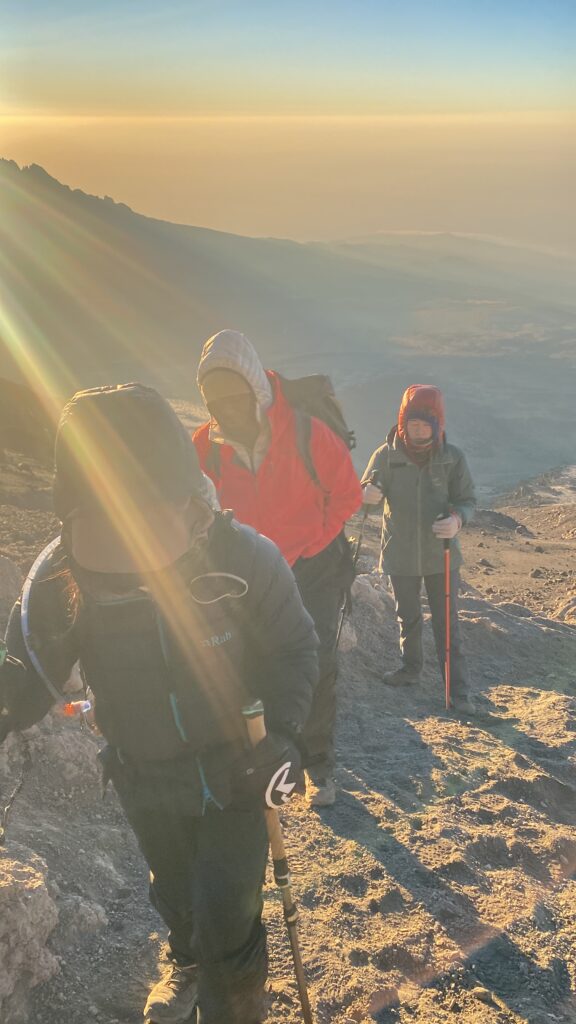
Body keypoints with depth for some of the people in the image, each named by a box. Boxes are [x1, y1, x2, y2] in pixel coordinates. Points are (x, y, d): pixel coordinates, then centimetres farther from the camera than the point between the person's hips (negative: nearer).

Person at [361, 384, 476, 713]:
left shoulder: (452, 457, -10)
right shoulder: (387, 455, -8)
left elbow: (468, 500, -4)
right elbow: (365, 491, 0)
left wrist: (458, 519, -27)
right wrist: (368, 493, -25)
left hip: (442, 555, -2)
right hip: (400, 554, 2)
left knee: (447, 623, 1)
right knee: (408, 617, 19)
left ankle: (459, 689, 9)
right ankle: (411, 668, 40)